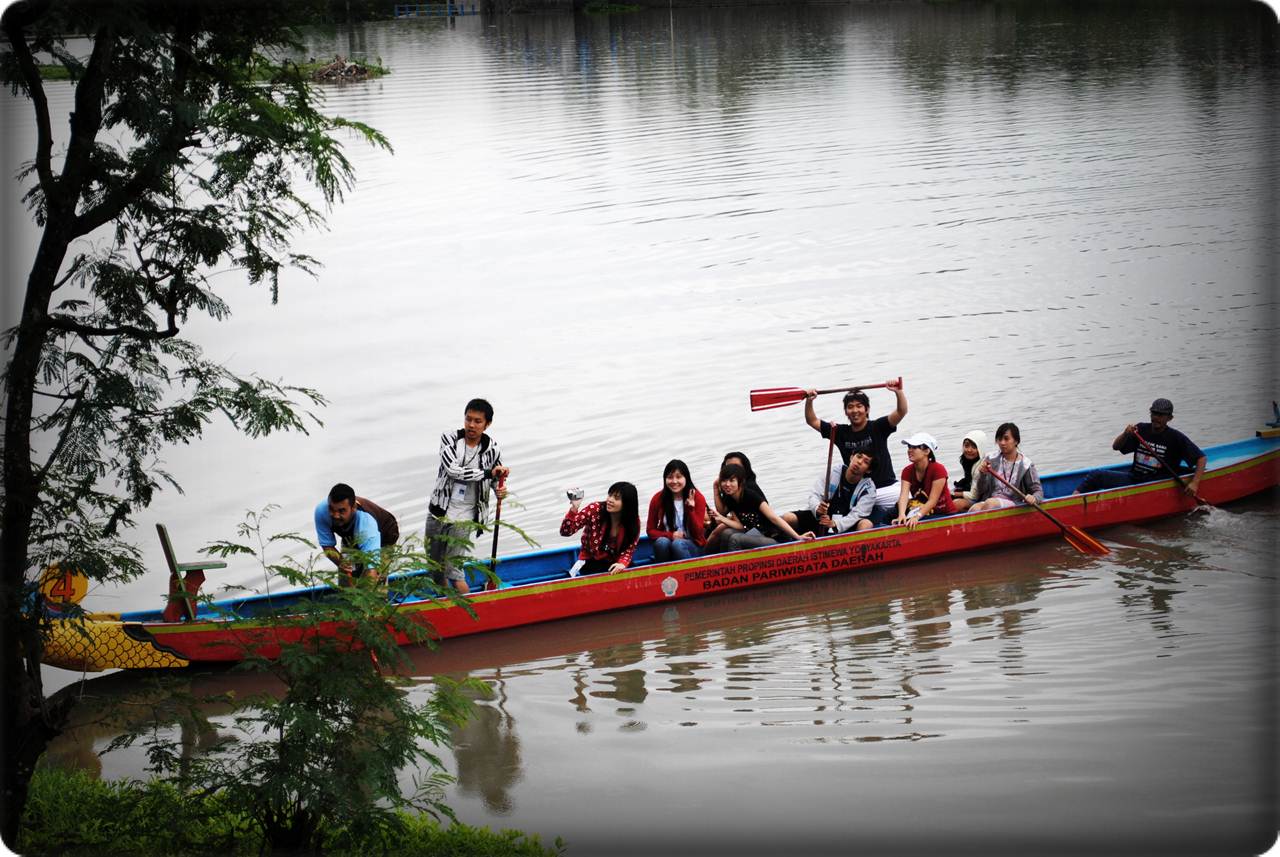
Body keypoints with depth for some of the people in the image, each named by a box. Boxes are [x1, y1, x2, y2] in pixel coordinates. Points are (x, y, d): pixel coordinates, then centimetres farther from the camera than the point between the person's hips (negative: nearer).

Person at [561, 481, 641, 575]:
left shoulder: (634, 520, -9)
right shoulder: (594, 509, -17)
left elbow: (629, 549, -4)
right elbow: (565, 531, -21)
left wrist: (622, 563, -25)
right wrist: (574, 509, -37)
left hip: (615, 563, 4)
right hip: (591, 562, -4)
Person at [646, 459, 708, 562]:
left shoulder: (697, 498, -7)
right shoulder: (658, 499, -3)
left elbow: (698, 533, -10)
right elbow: (650, 530, 3)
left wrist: (691, 509, -25)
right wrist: (670, 535, -16)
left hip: (693, 546, -1)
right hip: (666, 545, 1)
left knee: (677, 544, -34)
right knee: (662, 542, -33)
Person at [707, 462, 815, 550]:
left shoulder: (751, 495, -16)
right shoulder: (729, 500, 5)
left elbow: (774, 518, -22)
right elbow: (740, 525, 1)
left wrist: (798, 537, -28)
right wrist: (721, 518, -15)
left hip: (774, 539, -7)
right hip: (757, 536, 7)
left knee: (735, 539, -24)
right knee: (727, 533, -13)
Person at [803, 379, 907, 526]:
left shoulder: (878, 427, -2)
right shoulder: (841, 433, 7)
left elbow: (902, 412, -16)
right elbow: (812, 421, 11)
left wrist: (898, 391, -33)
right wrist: (809, 401, -6)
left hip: (886, 488, -2)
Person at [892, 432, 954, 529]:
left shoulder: (938, 469, -18)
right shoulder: (907, 471, -2)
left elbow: (932, 500, -24)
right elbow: (903, 496, -18)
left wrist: (917, 516, -38)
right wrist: (901, 515, -38)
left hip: (944, 513, -4)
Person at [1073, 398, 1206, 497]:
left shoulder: (1176, 438, -5)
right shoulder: (1141, 429, 6)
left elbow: (1202, 458, -5)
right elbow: (1115, 447, 4)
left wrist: (1194, 483, -17)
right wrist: (1125, 434, -17)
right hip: (1133, 479, 5)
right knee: (1095, 475, -15)